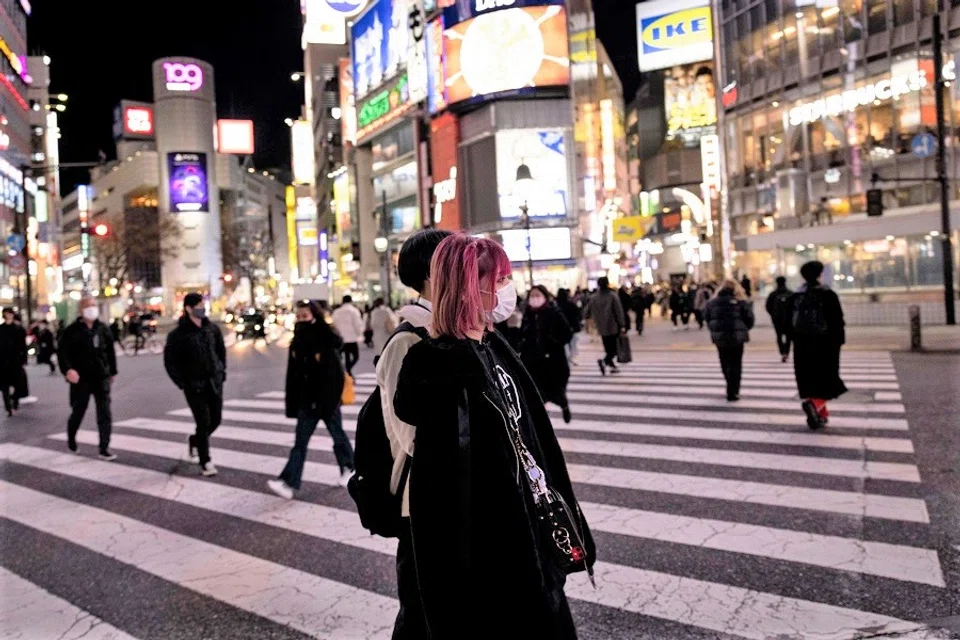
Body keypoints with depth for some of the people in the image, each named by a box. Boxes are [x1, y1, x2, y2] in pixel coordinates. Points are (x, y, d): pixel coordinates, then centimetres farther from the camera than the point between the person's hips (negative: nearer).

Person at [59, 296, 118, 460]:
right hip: (80, 379, -2)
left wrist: (112, 371, 17)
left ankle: (104, 448, -3)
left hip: (101, 378, 2)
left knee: (105, 414, -5)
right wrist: (67, 369, -26)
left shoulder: (103, 329, 6)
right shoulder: (72, 331, -5)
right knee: (78, 412, 13)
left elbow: (110, 351, 14)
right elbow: (62, 352, -10)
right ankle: (71, 439, 41)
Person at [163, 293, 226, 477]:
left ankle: (194, 440, 38)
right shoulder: (179, 334, -9)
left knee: (215, 420, 8)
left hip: (214, 382, 5)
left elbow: (221, 350, 18)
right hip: (194, 385, -5)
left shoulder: (212, 328, 4)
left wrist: (222, 371, 11)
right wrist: (182, 383, -9)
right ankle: (205, 463, 6)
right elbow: (170, 361, -5)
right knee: (204, 423, -7)